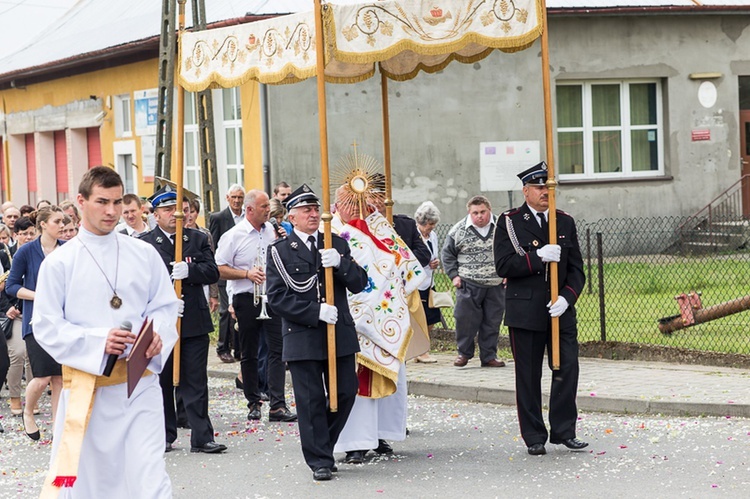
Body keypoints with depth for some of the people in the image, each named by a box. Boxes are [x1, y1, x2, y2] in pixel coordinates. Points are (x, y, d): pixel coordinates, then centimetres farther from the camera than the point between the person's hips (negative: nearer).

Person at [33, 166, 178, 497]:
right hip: (87, 387, -1)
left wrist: (157, 336, -12)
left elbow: (166, 307, 10)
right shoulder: (59, 263, -2)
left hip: (140, 381, 1)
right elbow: (47, 327, -3)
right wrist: (98, 341, -17)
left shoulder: (144, 255, 5)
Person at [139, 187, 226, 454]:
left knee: (195, 381, 2)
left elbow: (213, 272, 0)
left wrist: (189, 271, -18)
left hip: (194, 321, 1)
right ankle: (164, 436, 17)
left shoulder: (198, 239, 10)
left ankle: (201, 437, 4)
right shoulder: (144, 244, 4)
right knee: (161, 381, 7)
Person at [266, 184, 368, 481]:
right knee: (311, 399, 0)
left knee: (346, 391, 6)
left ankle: (322, 444, 27)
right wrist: (316, 311, -16)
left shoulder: (337, 245, 11)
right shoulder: (280, 251, 0)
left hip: (339, 334, 4)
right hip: (302, 337, -3)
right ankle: (319, 460, 9)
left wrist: (340, 264, -14)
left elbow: (359, 283, 5)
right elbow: (277, 298, -7)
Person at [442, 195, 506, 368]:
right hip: (469, 284, -1)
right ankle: (464, 353, 12)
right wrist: (454, 275, 2)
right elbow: (448, 254, 10)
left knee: (493, 321, 6)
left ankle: (489, 356, 15)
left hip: (496, 284, 1)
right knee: (466, 320, -4)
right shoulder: (459, 230, -1)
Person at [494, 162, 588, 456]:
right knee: (528, 376, 2)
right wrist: (538, 257, -19)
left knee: (567, 368, -3)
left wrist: (567, 298, -9)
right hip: (525, 313, -3)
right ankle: (534, 438, 11)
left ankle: (563, 431, 10)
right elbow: (503, 265, -9)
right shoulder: (509, 222, 0)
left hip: (561, 311, 3)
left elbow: (576, 269, 8)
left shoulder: (565, 222, 10)